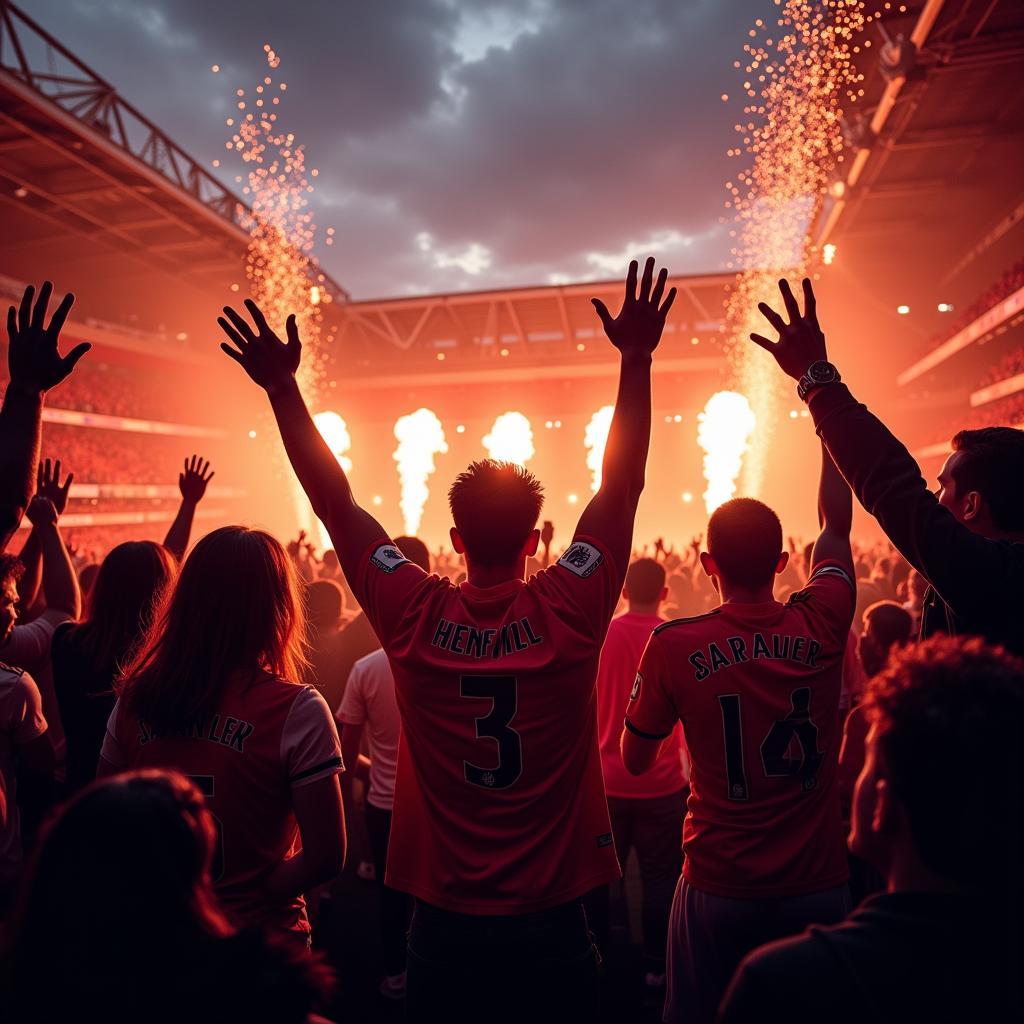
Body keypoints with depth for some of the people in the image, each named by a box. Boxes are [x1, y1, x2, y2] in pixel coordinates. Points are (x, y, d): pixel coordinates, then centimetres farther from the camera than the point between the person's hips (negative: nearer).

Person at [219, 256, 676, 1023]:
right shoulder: (569, 612, -16)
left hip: (444, 923, 1)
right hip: (550, 923, 0)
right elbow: (622, 486, -10)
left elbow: (334, 500, -8)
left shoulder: (415, 617, -14)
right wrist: (637, 360, -7)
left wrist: (281, 385, -3)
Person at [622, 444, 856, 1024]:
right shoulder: (822, 628, -13)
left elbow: (636, 762, -4)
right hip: (819, 885, 2)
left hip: (719, 888, -1)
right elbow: (837, 524, 5)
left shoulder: (674, 645, -17)